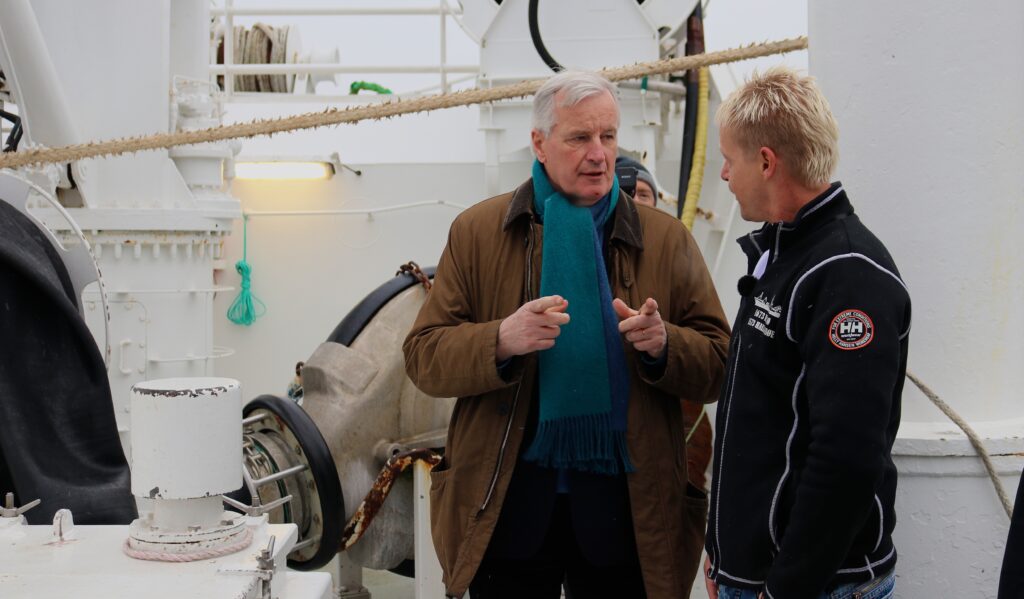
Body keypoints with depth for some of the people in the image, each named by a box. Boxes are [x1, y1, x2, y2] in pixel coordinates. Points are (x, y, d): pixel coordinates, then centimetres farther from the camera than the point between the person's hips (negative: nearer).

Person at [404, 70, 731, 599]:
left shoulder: (666, 239, 4)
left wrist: (662, 345, -20)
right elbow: (423, 358, -3)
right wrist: (502, 340, -21)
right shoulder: (477, 233, 1)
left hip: (623, 502, 1)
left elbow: (719, 369, 1)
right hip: (507, 501, 0)